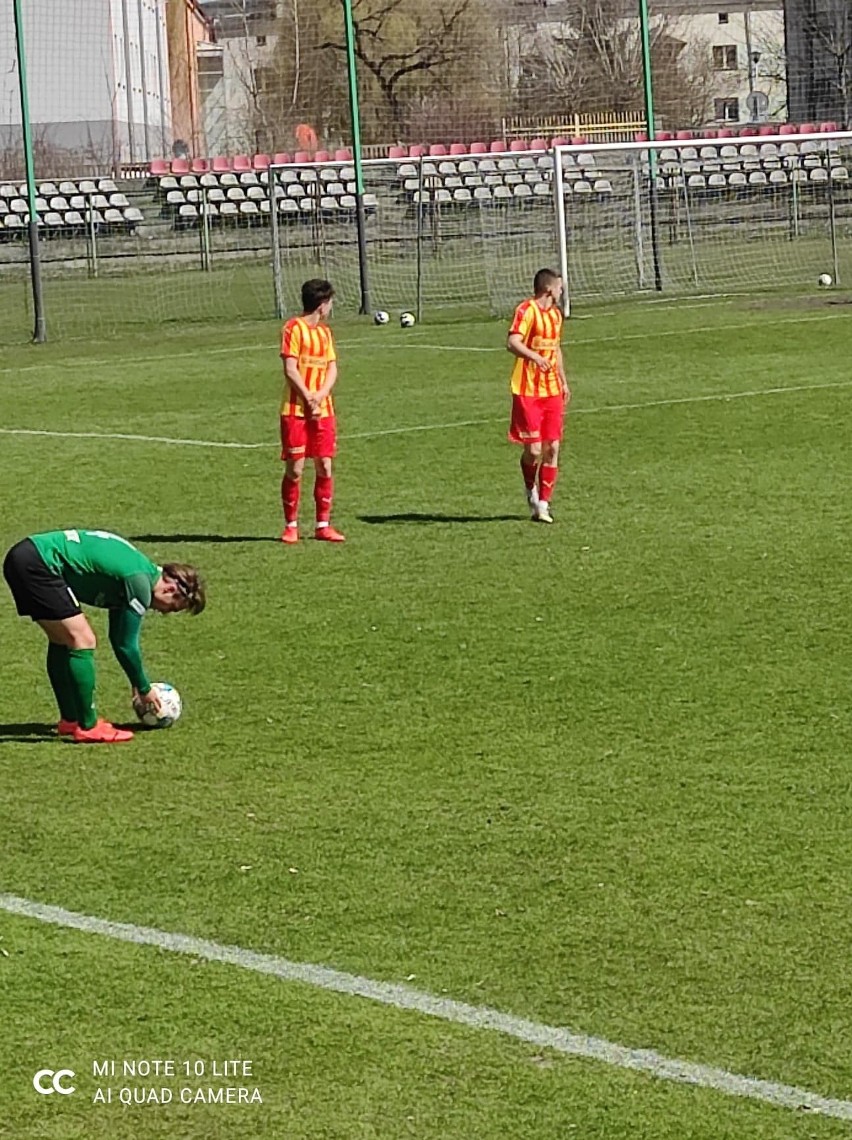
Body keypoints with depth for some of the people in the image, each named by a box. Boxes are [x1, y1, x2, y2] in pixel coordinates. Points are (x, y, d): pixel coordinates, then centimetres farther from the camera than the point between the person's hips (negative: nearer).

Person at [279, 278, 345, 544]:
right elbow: (290, 370, -12)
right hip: (296, 410, -6)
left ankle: (323, 526, 10)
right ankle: (291, 526, 5)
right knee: (294, 469, -4)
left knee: (324, 467, 3)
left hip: (323, 410, 6)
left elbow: (332, 369, 9)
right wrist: (309, 399, -15)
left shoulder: (325, 332, 15)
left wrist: (320, 395, -9)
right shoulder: (294, 328, -7)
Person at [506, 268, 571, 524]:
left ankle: (543, 504, 6)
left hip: (552, 390, 7)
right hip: (527, 391, -7)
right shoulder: (526, 311, -11)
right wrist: (534, 356, -42)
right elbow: (512, 342, -25)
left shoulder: (555, 314, 15)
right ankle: (531, 489, 22)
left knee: (552, 448, 0)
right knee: (533, 450, -7)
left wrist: (563, 381, 27)